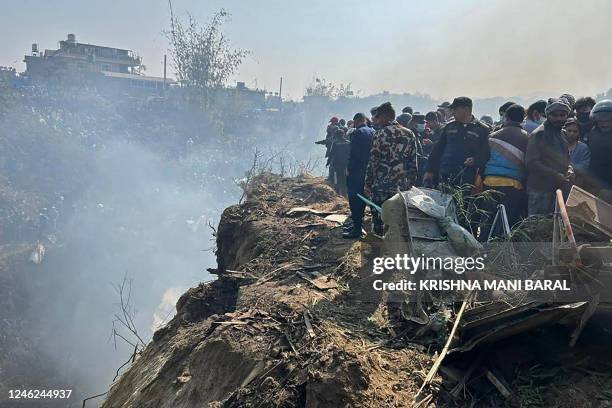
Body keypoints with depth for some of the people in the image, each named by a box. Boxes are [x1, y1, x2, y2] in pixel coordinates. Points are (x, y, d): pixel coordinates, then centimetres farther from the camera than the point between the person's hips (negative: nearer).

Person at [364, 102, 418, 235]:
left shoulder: (381, 134, -10)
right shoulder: (410, 134, 7)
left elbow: (373, 161, -10)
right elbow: (413, 163, 8)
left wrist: (368, 183, -3)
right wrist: (411, 183, 13)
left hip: (382, 186, -5)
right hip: (402, 186, 5)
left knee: (379, 221, 4)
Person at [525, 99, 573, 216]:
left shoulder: (563, 134, 15)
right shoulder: (538, 135, -9)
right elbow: (531, 162, -16)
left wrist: (569, 169, 2)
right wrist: (555, 175, -18)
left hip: (562, 188, 7)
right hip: (540, 190, -7)